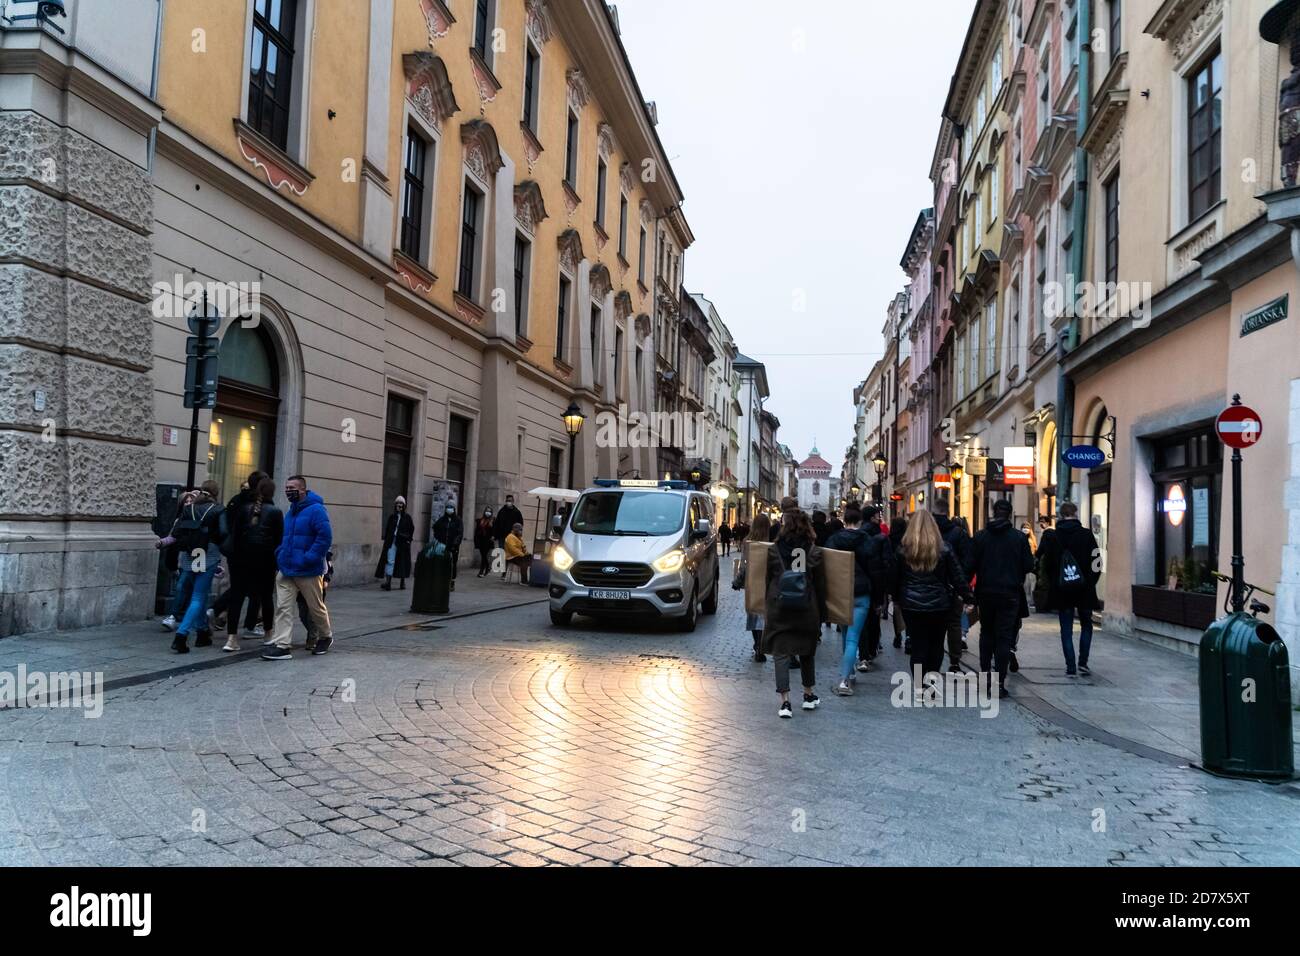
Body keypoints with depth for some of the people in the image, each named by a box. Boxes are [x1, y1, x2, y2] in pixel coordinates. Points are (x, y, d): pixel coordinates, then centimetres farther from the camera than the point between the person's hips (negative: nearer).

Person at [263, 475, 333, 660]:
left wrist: (308, 559, -23)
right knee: (283, 608, -3)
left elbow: (325, 537, -21)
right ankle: (281, 645, -3)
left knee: (316, 608, 9)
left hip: (308, 572, -7)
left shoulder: (316, 510, -13)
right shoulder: (290, 512, 14)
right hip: (286, 570, 7)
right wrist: (280, 556, 10)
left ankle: (325, 637, 31)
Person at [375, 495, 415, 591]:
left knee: (402, 561, 5)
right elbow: (387, 529, 11)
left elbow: (412, 529, 4)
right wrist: (386, 539, 3)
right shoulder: (392, 517, 9)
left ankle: (403, 582, 18)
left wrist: (409, 539, -4)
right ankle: (388, 582, -13)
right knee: (390, 561, -8)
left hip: (403, 543, -1)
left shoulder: (407, 518, 3)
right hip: (392, 542, 1)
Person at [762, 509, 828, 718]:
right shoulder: (814, 552, -3)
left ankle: (785, 702, -4)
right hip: (807, 612, 2)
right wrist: (822, 614, 8)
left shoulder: (774, 551, -5)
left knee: (781, 654, 3)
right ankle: (809, 696, 31)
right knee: (807, 653, 19)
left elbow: (766, 582, 1)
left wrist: (765, 608, 10)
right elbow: (821, 585, 1)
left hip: (778, 610, -1)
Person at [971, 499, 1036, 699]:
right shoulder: (1019, 537, -6)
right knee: (1004, 637, 1)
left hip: (986, 592, 2)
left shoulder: (980, 536, -4)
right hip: (1010, 593, -1)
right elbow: (1029, 565, -4)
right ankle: (999, 684, -3)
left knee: (986, 633, 19)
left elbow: (971, 564, -4)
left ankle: (984, 675, 20)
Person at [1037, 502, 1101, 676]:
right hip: (1084, 589, 0)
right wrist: (1091, 581, 10)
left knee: (1066, 630, 6)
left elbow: (1047, 564, -1)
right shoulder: (1087, 535, -6)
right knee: (1086, 625, 17)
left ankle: (1071, 667, 4)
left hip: (1061, 590, 0)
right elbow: (1096, 562, -4)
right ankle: (1083, 663, 9)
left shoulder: (1052, 537, -4)